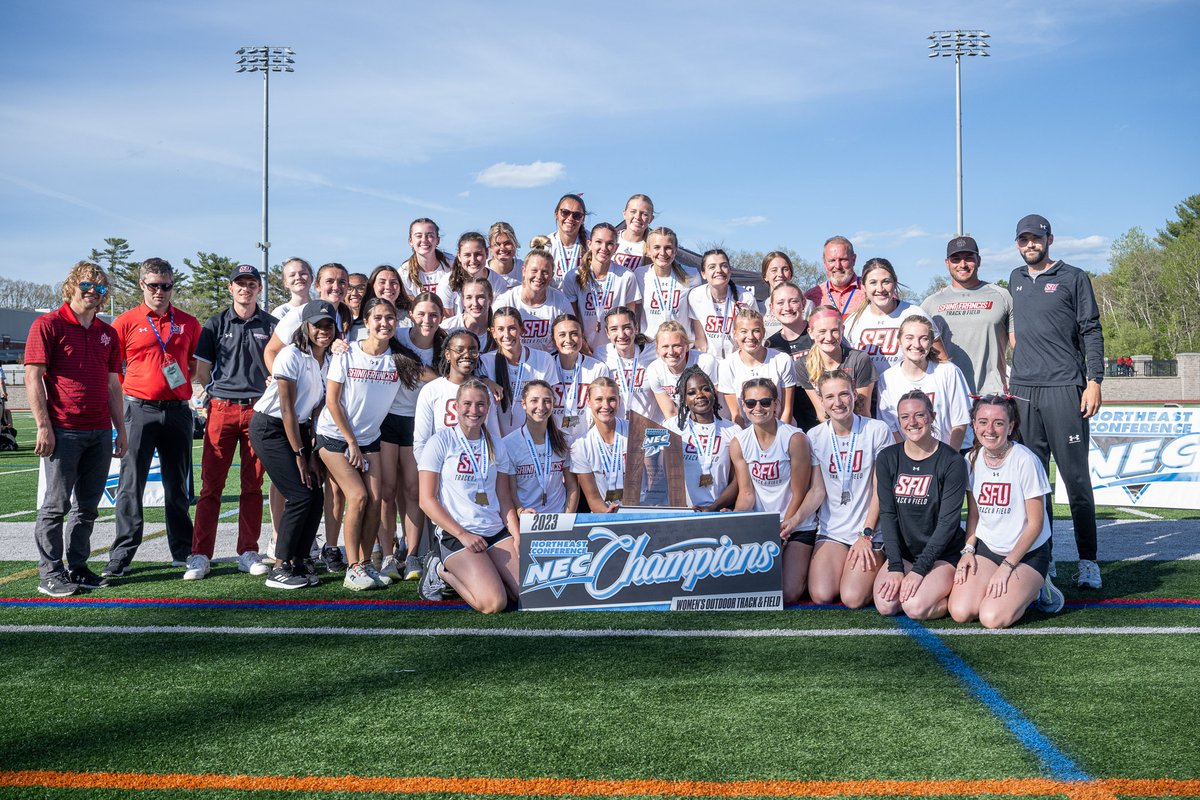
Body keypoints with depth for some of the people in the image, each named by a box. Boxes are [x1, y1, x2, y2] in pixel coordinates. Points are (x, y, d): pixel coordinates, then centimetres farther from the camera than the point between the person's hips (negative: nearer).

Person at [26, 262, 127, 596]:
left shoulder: (107, 332, 15)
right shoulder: (48, 324, -3)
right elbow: (33, 377, -7)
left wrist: (120, 429, 15)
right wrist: (43, 426, -13)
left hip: (100, 432, 6)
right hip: (63, 431, -6)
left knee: (88, 505, 10)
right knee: (57, 504, -1)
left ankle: (78, 567, 20)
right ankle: (50, 574, 7)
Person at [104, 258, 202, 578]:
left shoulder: (188, 323, 9)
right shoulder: (125, 322, 2)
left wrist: (182, 381, 2)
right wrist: (133, 390, -2)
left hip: (177, 410, 2)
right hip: (139, 410, -2)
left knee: (177, 485, 11)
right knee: (131, 484, -2)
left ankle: (183, 551, 21)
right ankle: (121, 556, 3)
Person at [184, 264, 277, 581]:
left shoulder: (270, 325, 9)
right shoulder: (215, 324, 9)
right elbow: (201, 372, 8)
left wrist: (266, 396, -2)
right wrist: (222, 392, 2)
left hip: (257, 411, 1)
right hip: (221, 409, 0)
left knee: (253, 485, 5)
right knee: (211, 484, -2)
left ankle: (248, 554, 12)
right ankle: (200, 556, 1)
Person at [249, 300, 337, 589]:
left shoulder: (330, 360, 2)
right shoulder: (292, 355, -17)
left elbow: (319, 408, 3)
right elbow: (287, 408, -17)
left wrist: (314, 453, -3)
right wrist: (299, 454, -15)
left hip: (299, 428, 7)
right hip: (270, 428, -7)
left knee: (317, 496, -1)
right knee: (300, 495, -15)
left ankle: (299, 562, 11)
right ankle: (279, 569, -6)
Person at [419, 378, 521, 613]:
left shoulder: (496, 447, 14)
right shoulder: (441, 442, -1)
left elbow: (505, 500, 13)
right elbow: (427, 500, -5)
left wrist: (518, 538, -3)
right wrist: (463, 535, -14)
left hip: (497, 532, 5)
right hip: (455, 535, -5)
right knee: (493, 603, -22)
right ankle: (442, 571, 4)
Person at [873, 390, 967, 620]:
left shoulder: (952, 461, -10)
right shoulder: (887, 458, 2)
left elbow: (948, 521, -13)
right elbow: (887, 514, -2)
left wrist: (919, 570, -18)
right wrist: (895, 567, -12)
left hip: (942, 555, -4)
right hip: (901, 552, 4)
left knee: (915, 607, -26)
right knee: (885, 605, -20)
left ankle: (952, 595, 3)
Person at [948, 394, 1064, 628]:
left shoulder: (1026, 461, -16)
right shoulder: (972, 460, 0)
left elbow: (1035, 524, -12)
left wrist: (1006, 566, -14)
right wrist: (968, 550, -5)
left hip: (1028, 552, -4)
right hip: (986, 548, 5)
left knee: (993, 618, -23)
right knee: (960, 612, -16)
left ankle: (1034, 588, 7)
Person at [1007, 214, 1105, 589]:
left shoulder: (1073, 278, 5)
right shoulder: (1016, 279, 18)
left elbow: (1091, 332, 1)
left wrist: (1094, 380, -9)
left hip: (1064, 389, -4)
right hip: (1023, 390, 4)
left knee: (1076, 478, -4)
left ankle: (1088, 561, 2)